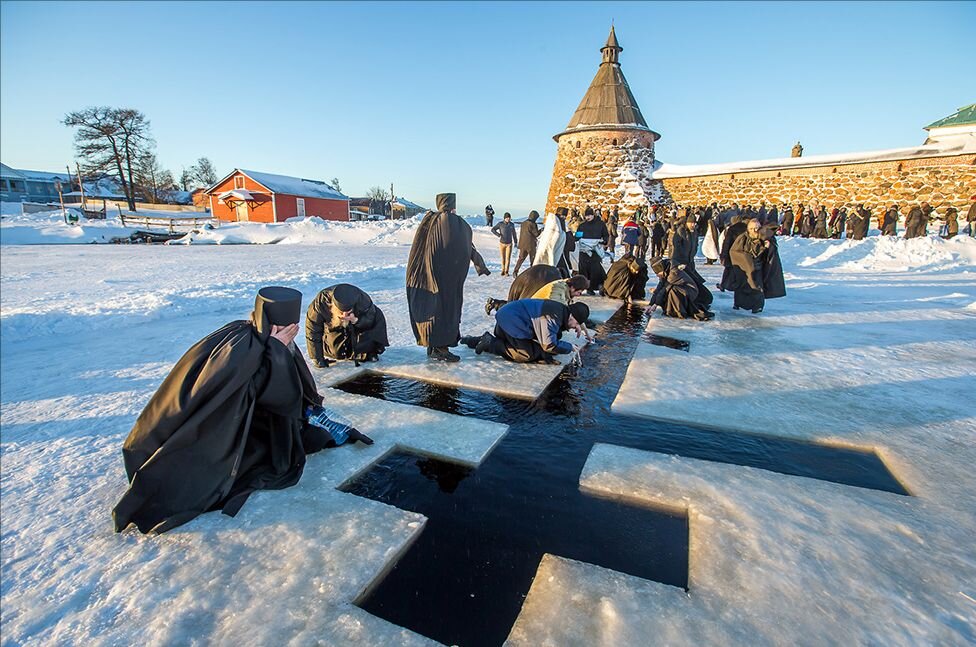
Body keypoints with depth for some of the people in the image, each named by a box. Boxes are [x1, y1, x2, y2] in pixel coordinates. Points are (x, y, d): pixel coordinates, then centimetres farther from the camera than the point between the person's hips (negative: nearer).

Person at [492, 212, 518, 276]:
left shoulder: (512, 225, -1)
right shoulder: (500, 224, -8)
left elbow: (514, 233, 11)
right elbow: (493, 229, -7)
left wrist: (515, 242, 16)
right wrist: (498, 235, -20)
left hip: (509, 244, 1)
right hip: (502, 243, -1)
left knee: (508, 258, -7)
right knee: (503, 258, 7)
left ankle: (506, 271, 0)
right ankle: (503, 270, 21)